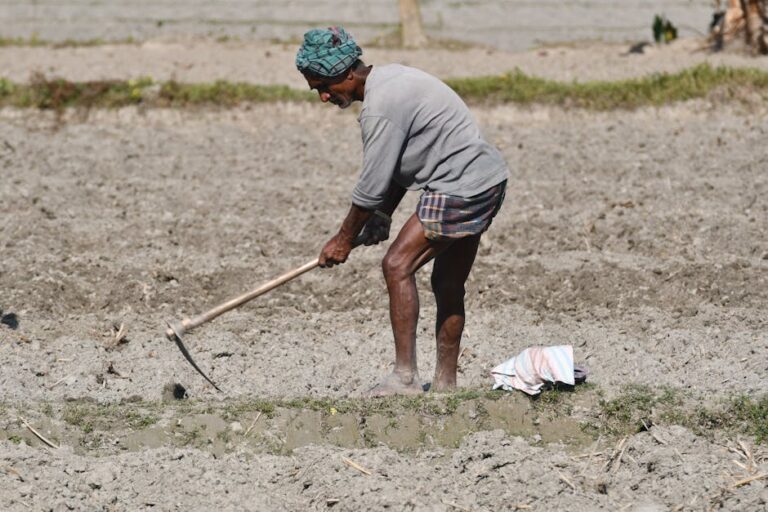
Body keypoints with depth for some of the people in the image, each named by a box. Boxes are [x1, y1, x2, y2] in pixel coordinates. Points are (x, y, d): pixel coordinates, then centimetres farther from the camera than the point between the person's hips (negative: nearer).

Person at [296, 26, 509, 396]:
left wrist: (344, 239, -5)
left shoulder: (382, 105, -21)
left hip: (462, 186, -11)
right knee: (448, 285, 15)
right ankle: (445, 383, 22)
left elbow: (372, 184, -16)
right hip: (484, 180, 11)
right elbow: (399, 162, 17)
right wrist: (383, 216, 8)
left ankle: (405, 377, -16)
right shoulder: (389, 79, 12)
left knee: (398, 266, -13)